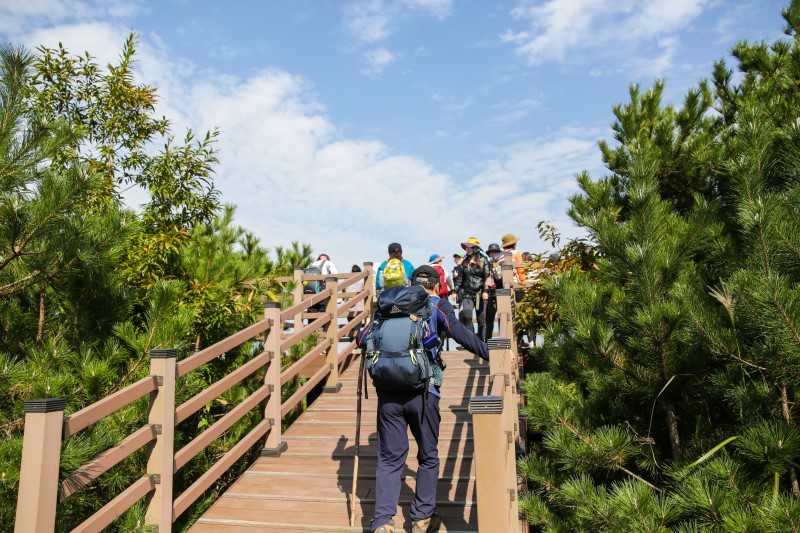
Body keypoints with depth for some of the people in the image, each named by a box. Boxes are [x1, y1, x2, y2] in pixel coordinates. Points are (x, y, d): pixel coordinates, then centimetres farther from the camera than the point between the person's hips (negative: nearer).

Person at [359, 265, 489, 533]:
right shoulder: (437, 305, 5)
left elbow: (363, 339, 13)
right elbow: (459, 332, -13)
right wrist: (491, 354, -14)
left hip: (388, 392, 3)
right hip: (422, 392, -2)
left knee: (389, 458, 13)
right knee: (428, 456, 17)